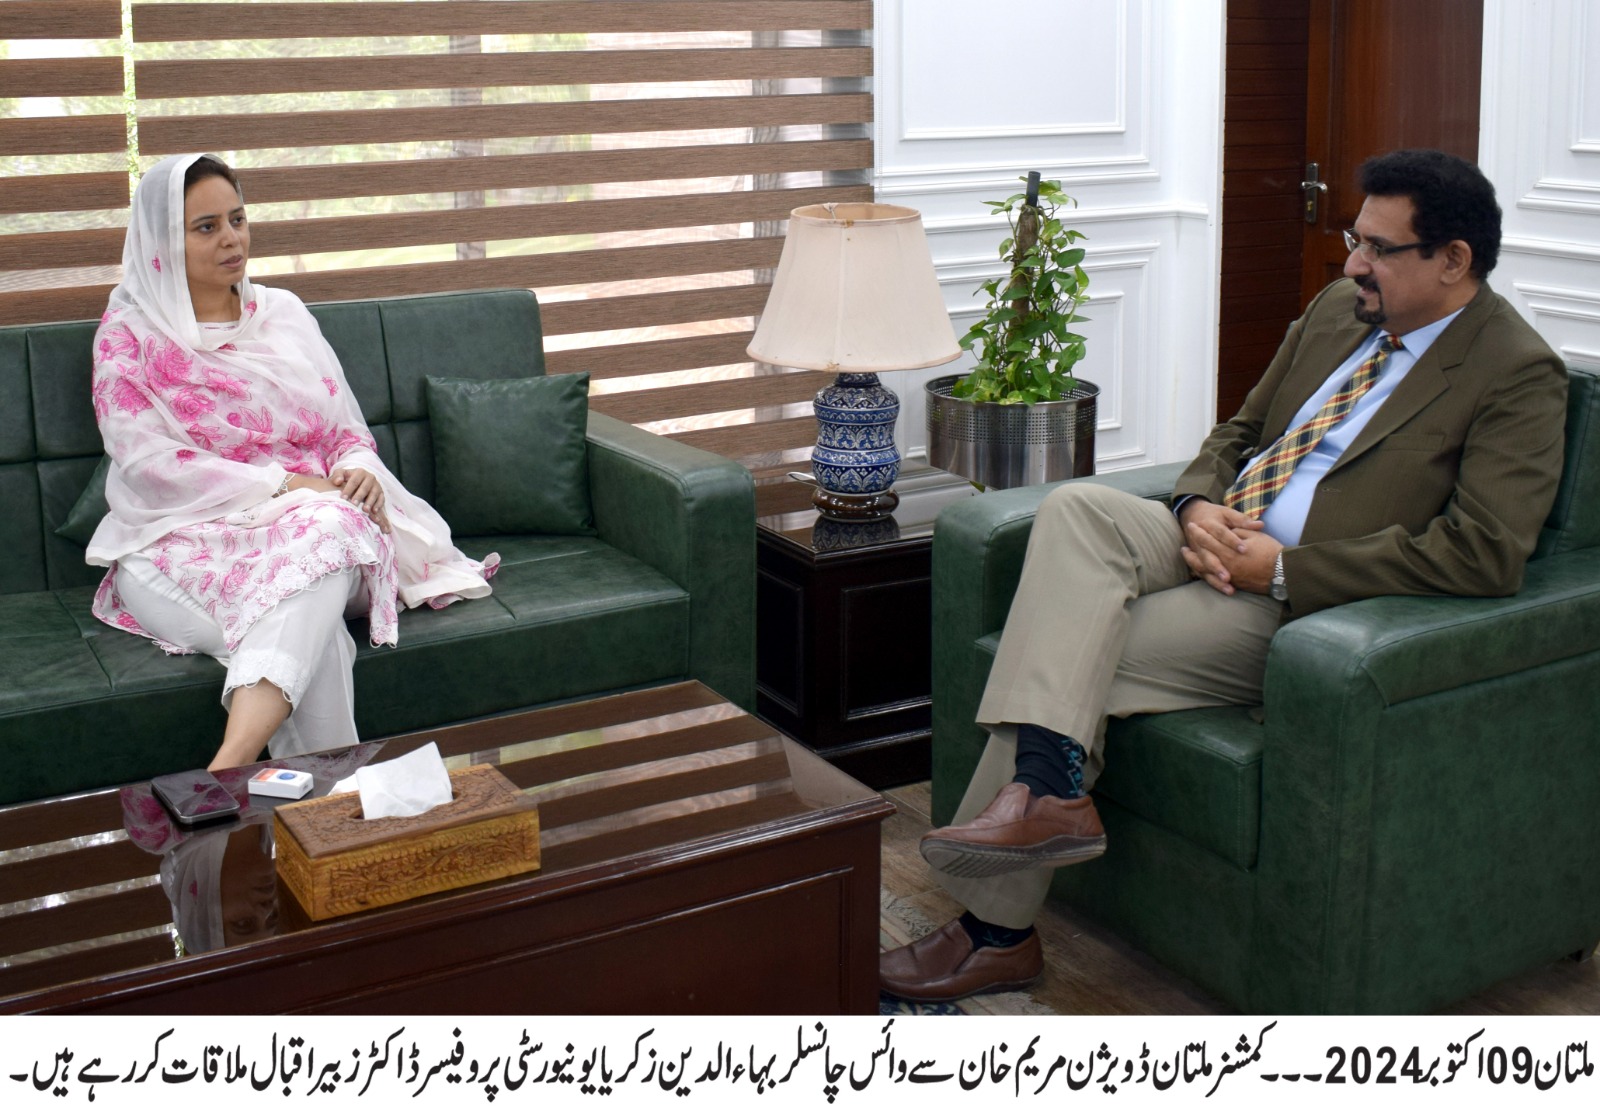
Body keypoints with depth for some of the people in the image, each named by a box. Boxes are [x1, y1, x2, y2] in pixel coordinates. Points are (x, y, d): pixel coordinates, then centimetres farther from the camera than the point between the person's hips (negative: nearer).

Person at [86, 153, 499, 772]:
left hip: (317, 519, 3)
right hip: (181, 540, -2)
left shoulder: (283, 313, 19)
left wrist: (359, 471, -9)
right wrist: (287, 484, -16)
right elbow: (148, 461, -7)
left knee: (332, 527, -39)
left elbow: (348, 430, 18)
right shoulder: (129, 335, 7)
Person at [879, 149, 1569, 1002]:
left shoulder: (1518, 375, -8)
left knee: (1078, 662, -21)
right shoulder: (1338, 308, 16)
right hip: (1218, 543, 7)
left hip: (1304, 603, -7)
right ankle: (1047, 787, -30)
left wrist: (1280, 568, -21)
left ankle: (996, 929, -11)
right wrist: (1198, 507, -2)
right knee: (1075, 508, -22)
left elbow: (1484, 554, -19)